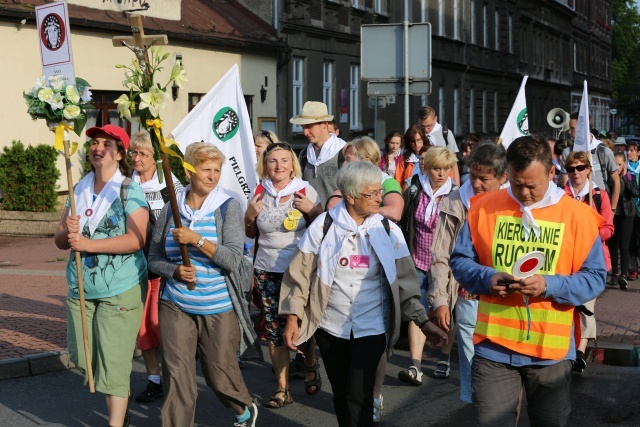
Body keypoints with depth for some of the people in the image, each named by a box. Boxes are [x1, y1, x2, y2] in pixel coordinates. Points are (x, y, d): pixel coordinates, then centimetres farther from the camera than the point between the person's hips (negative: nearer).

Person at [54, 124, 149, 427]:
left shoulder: (129, 190, -9)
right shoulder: (79, 190, 9)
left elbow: (137, 239, -20)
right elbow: (60, 241, 9)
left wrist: (88, 243, -23)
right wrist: (67, 232, -15)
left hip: (119, 290, -6)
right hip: (81, 288, 6)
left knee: (112, 363, -4)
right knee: (82, 357, 13)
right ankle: (122, 395, 38)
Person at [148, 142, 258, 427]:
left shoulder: (228, 207, -5)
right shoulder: (171, 210, 2)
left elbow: (234, 259, -14)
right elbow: (154, 258, 8)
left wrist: (196, 240, -23)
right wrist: (175, 271, -12)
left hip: (219, 309, -1)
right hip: (176, 306, 2)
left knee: (220, 374, 11)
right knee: (177, 377, -3)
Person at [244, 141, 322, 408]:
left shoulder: (306, 192, -3)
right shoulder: (259, 194, 4)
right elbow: (250, 234, 16)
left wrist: (310, 211, -14)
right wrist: (249, 216, -3)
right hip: (267, 271, 2)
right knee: (274, 330, 2)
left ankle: (312, 368, 31)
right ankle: (282, 389, 12)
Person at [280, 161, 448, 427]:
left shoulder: (388, 231, -3)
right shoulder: (323, 226, -7)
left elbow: (404, 279, -1)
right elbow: (300, 275, -2)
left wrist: (423, 322, -7)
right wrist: (293, 318, -6)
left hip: (371, 329, -1)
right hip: (330, 326, 1)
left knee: (358, 399, -8)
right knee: (341, 396, 13)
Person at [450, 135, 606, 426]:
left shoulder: (577, 215, -5)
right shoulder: (484, 207, -1)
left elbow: (595, 278, -4)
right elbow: (460, 261, 5)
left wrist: (549, 285, -21)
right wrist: (486, 278, -17)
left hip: (551, 349, 0)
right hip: (494, 346, 0)